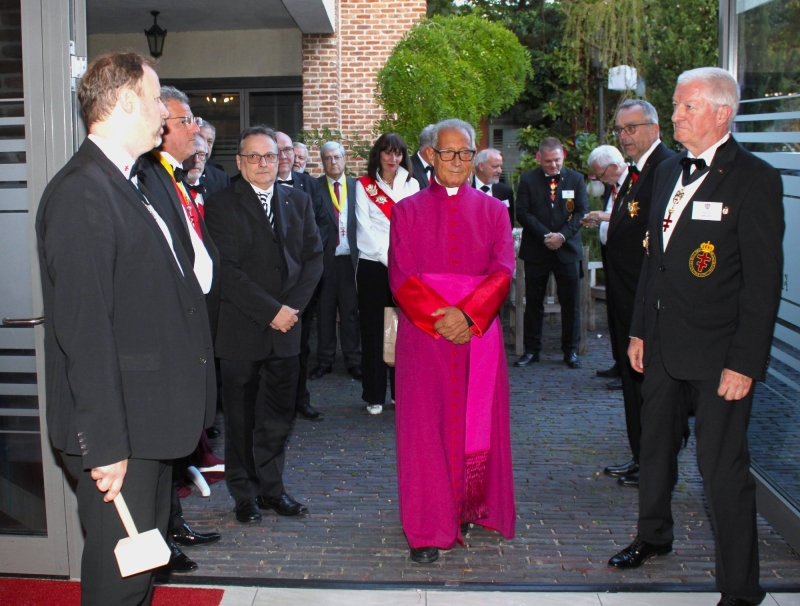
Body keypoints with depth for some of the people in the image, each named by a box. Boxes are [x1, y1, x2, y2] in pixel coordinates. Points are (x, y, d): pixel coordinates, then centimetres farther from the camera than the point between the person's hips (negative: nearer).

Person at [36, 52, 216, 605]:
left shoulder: (128, 186, 13)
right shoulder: (81, 193, -19)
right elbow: (83, 331, -24)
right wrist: (105, 445, -23)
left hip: (150, 421, 10)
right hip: (122, 433, -10)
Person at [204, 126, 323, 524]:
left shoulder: (298, 202, 11)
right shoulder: (221, 204, -5)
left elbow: (314, 256, 8)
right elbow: (228, 270, -12)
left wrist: (294, 306, -6)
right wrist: (271, 311, -15)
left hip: (286, 327, 4)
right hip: (240, 328, -4)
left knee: (279, 414, 11)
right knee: (241, 416, 6)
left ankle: (271, 488, 25)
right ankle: (245, 494, 20)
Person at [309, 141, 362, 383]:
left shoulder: (356, 186, 6)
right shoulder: (315, 188, 1)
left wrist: (361, 252, -5)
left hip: (350, 257, 1)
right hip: (325, 258, -1)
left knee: (351, 311, 5)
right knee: (325, 311, 7)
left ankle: (353, 361, 14)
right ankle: (324, 360, 16)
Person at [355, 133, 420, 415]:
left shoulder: (411, 185, 11)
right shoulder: (364, 186, 3)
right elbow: (365, 228, -4)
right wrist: (388, 257, -13)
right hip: (373, 266, -2)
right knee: (373, 330, 1)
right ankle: (375, 395, 8)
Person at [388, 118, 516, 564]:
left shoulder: (493, 210, 10)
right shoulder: (407, 211, 7)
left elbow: (504, 271, -2)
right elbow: (401, 277, -2)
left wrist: (467, 314, -18)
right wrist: (439, 318, -17)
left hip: (480, 334, 2)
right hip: (423, 334, -1)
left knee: (480, 422, 5)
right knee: (425, 425, -3)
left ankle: (476, 509, 21)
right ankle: (428, 530, 3)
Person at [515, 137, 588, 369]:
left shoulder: (576, 179, 6)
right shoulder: (528, 180, 2)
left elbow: (582, 211, 0)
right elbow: (523, 213, -5)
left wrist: (563, 235, -14)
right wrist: (545, 235, -15)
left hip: (567, 249, 1)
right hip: (536, 250, -1)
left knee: (571, 302, 3)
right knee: (533, 302, 5)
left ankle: (571, 350, 14)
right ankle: (531, 350, 14)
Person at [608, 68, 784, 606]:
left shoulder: (754, 179, -13)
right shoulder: (669, 172, 10)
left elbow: (764, 280, -15)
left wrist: (745, 362, -18)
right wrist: (639, 330, 15)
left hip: (717, 353, -7)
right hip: (664, 344, 8)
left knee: (723, 466, -2)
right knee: (656, 445, 21)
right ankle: (654, 536, 44)